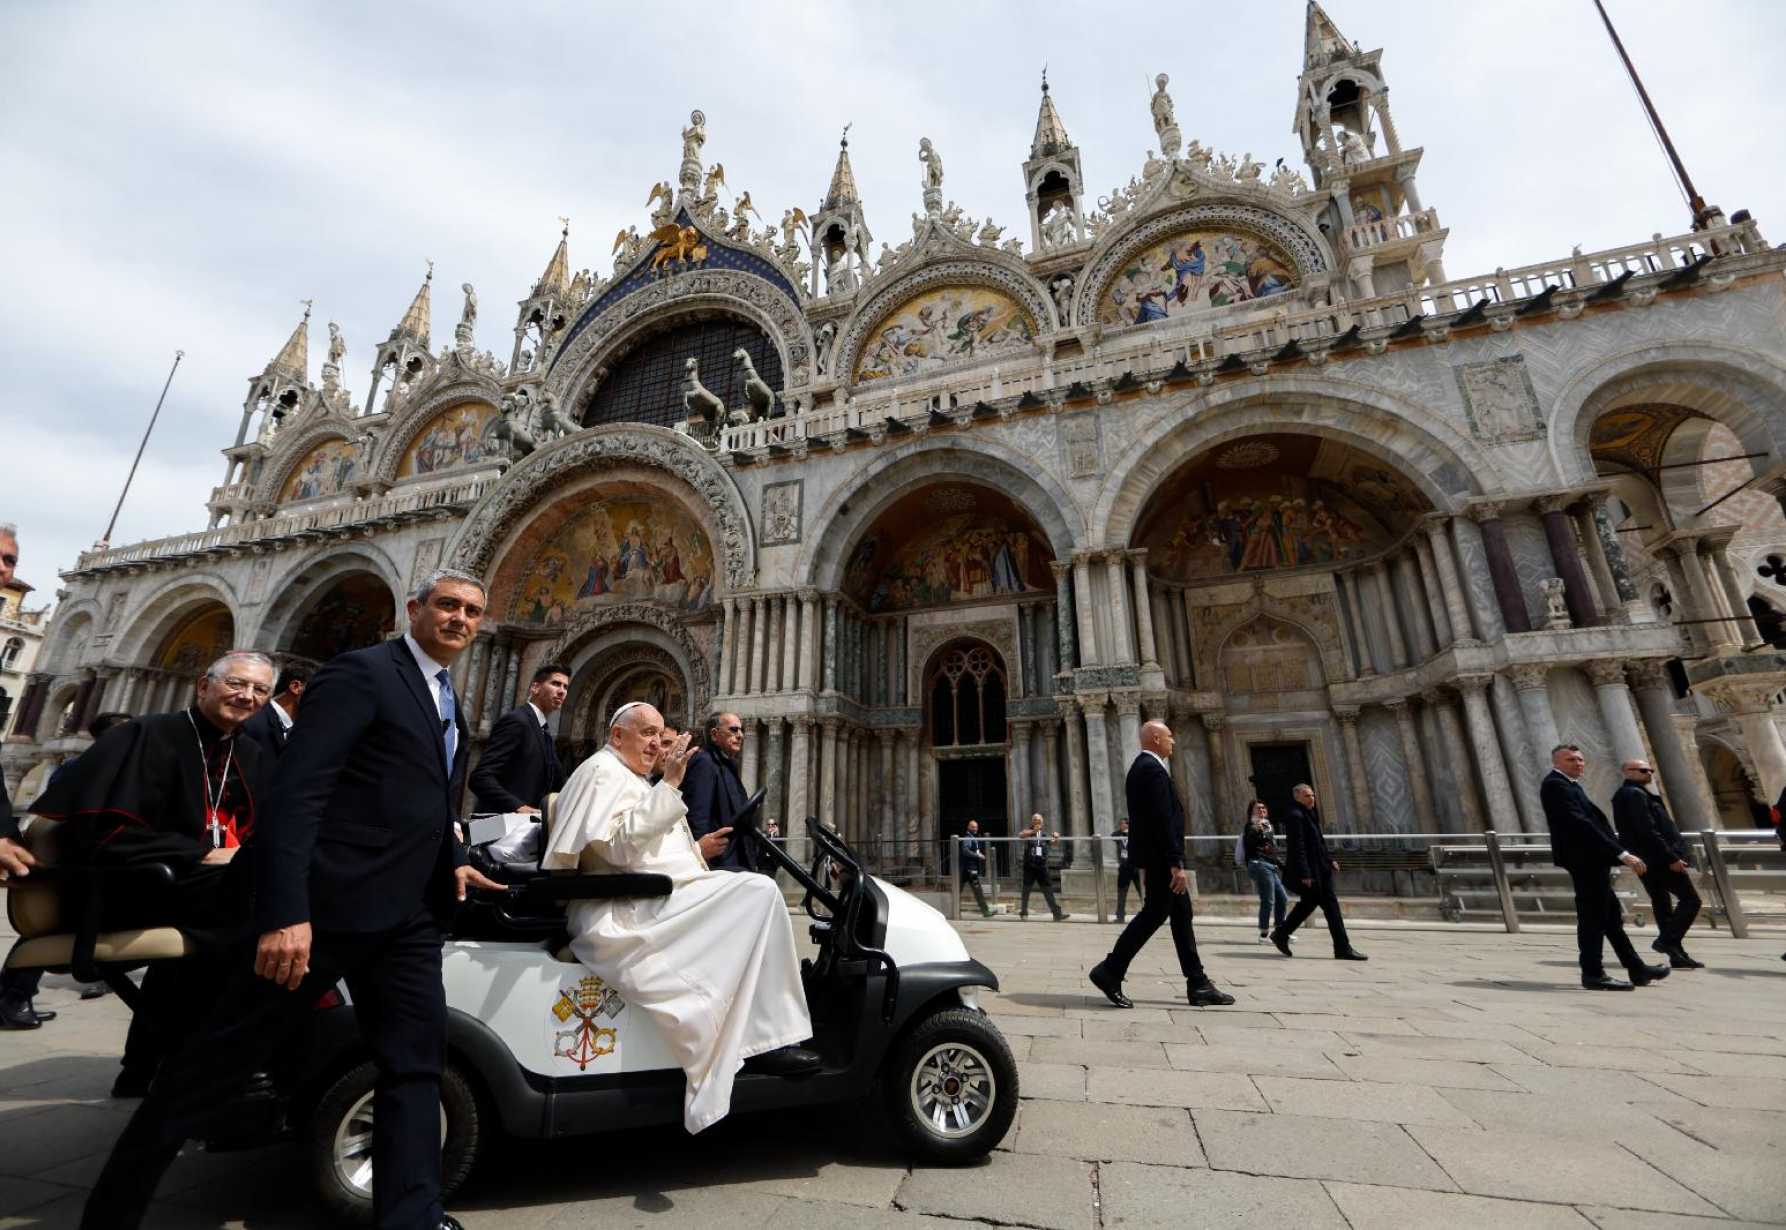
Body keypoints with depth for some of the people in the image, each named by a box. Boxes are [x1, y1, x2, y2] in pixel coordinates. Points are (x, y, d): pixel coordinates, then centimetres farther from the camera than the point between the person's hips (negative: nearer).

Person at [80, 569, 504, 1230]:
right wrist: (286, 911, -24)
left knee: (416, 1062, 9)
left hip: (408, 917, 8)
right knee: (218, 1060, 8)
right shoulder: (360, 672, -10)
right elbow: (296, 790, -19)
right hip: (328, 902, -8)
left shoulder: (449, 701, 15)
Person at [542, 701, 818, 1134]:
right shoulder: (603, 771, -4)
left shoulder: (630, 780, 28)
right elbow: (617, 846, -19)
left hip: (653, 906, 11)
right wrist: (669, 785, -21)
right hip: (631, 912, -11)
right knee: (759, 891, -22)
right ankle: (768, 1040, -18)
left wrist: (697, 849, 11)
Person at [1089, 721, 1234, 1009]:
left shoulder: (1140, 767, 16)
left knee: (1181, 915, 11)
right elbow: (1163, 820, -23)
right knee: (1153, 914, -5)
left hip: (1153, 857, 10)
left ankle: (1198, 985, 16)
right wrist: (1176, 863, -22)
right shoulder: (1153, 769, -16)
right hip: (1162, 858, -10)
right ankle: (1110, 971, 0)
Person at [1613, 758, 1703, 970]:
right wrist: (1671, 858, -20)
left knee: (1661, 904, 12)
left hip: (1646, 860, 10)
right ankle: (1667, 940, -8)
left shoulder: (1625, 794, 18)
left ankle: (1677, 955, 17)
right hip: (1658, 858, -10)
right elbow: (1648, 831, -21)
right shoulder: (1635, 794, -15)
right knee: (1690, 899, -4)